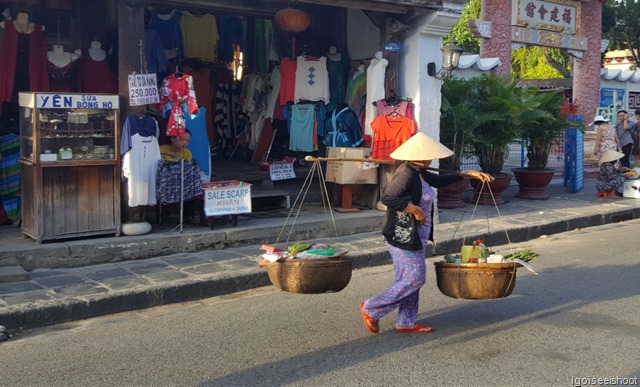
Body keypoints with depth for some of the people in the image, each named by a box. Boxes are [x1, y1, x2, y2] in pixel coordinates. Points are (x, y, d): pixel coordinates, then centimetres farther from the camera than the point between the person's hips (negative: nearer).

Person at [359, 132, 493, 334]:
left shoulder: (418, 172, 11)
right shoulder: (406, 174, -21)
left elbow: (439, 180, 26)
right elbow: (387, 197, -34)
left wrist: (469, 174, 24)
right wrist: (415, 209, -24)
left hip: (416, 236, 10)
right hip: (404, 236, -10)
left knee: (412, 279, 14)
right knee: (414, 278, -4)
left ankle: (406, 322, 24)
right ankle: (371, 309, 5)